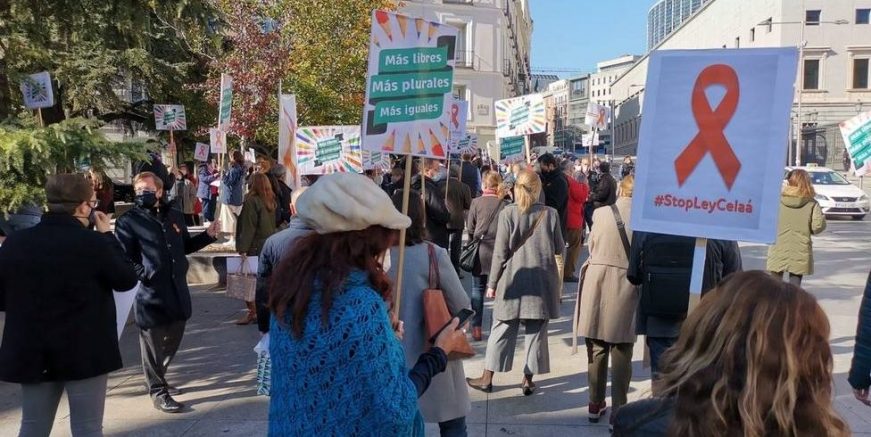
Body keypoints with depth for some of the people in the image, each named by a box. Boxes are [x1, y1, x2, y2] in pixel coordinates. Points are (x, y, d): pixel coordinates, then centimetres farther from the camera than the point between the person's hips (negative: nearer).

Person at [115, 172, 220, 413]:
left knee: (173, 340, 18)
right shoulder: (128, 221, -7)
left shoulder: (174, 215, 11)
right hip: (150, 293, -6)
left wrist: (208, 235, 10)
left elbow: (185, 246, 22)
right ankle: (158, 391, 17)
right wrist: (144, 274, -24)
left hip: (178, 290, 6)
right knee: (153, 344, 3)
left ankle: (157, 379, 39)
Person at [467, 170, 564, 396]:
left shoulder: (507, 213, -8)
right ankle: (528, 379, 15)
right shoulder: (550, 214, -4)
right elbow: (559, 249, 4)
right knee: (536, 330, 10)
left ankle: (488, 377, 16)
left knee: (502, 329, 9)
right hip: (541, 282, 1)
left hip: (514, 280, -1)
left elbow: (500, 252, -7)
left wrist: (492, 282, 1)